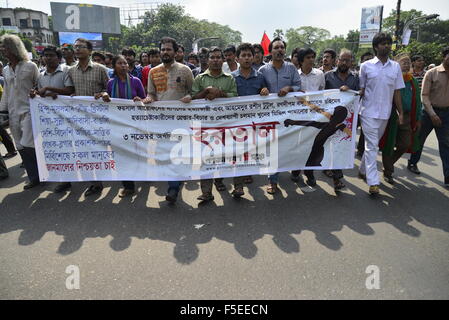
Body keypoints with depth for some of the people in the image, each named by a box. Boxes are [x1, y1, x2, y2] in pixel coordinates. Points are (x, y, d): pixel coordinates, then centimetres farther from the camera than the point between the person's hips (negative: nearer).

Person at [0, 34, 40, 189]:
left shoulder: (30, 66, -2)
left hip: (28, 111, -6)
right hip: (13, 114, 6)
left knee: (27, 146, -13)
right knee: (22, 149, 5)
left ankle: (40, 174, 7)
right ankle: (34, 178, 14)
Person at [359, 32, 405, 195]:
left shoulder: (395, 66, 8)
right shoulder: (366, 66, -1)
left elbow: (397, 91, 9)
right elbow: (361, 89, 4)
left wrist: (400, 112, 6)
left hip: (385, 113, 4)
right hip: (369, 112, -4)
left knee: (373, 144, 13)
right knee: (371, 146, -7)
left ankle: (363, 170, 29)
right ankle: (373, 182, -6)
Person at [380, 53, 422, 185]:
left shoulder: (413, 81, 12)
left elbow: (418, 101, 15)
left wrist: (418, 119, 11)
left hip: (407, 117, 6)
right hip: (391, 118, -6)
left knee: (405, 144, 7)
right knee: (389, 145, 4)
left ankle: (389, 164, 31)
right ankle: (388, 173, 17)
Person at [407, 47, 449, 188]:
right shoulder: (432, 73, -7)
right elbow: (424, 95, -10)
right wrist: (433, 114, -16)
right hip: (430, 111, -2)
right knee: (420, 138, 12)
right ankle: (412, 163, 33)